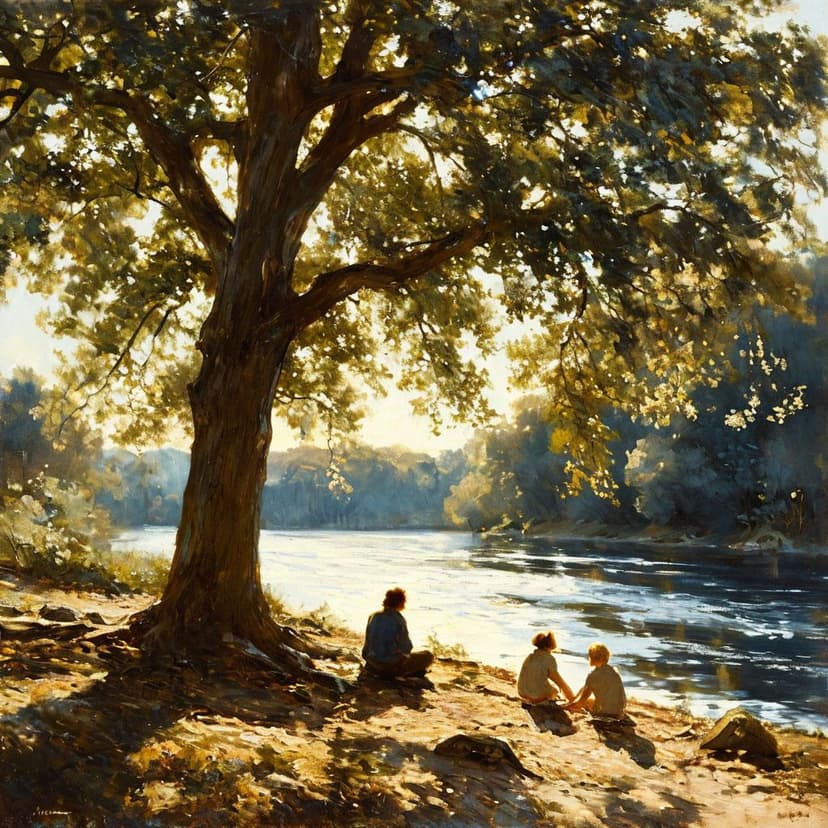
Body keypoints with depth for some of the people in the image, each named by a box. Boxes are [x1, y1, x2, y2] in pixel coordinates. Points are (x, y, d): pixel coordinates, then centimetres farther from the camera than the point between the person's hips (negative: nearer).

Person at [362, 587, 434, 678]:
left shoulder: (373, 616, 1)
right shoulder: (399, 620, -16)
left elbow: (368, 640, 9)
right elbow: (406, 647, -10)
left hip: (373, 664, 6)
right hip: (392, 665, -6)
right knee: (427, 656, 9)